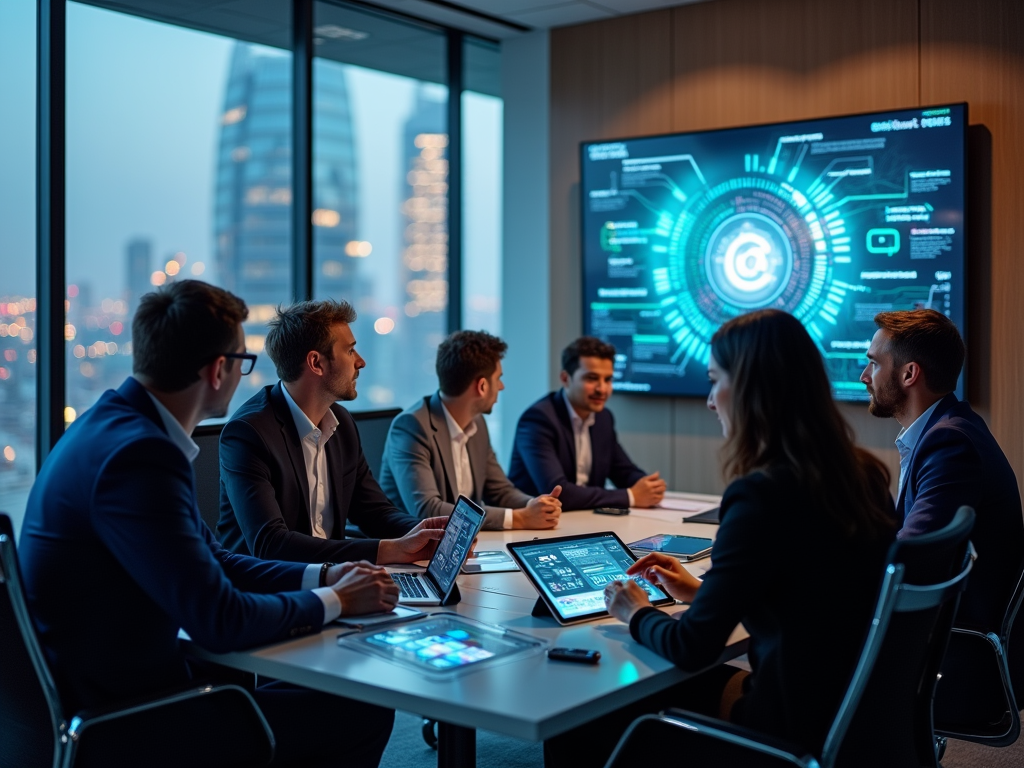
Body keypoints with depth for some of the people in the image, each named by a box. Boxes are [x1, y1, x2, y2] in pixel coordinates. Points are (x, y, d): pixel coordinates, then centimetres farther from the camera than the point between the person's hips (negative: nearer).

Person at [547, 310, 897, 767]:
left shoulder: (763, 494, -24)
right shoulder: (861, 475, 2)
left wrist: (637, 614, 0)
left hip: (795, 729, -8)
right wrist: (702, 592, 18)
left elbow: (692, 647, -20)